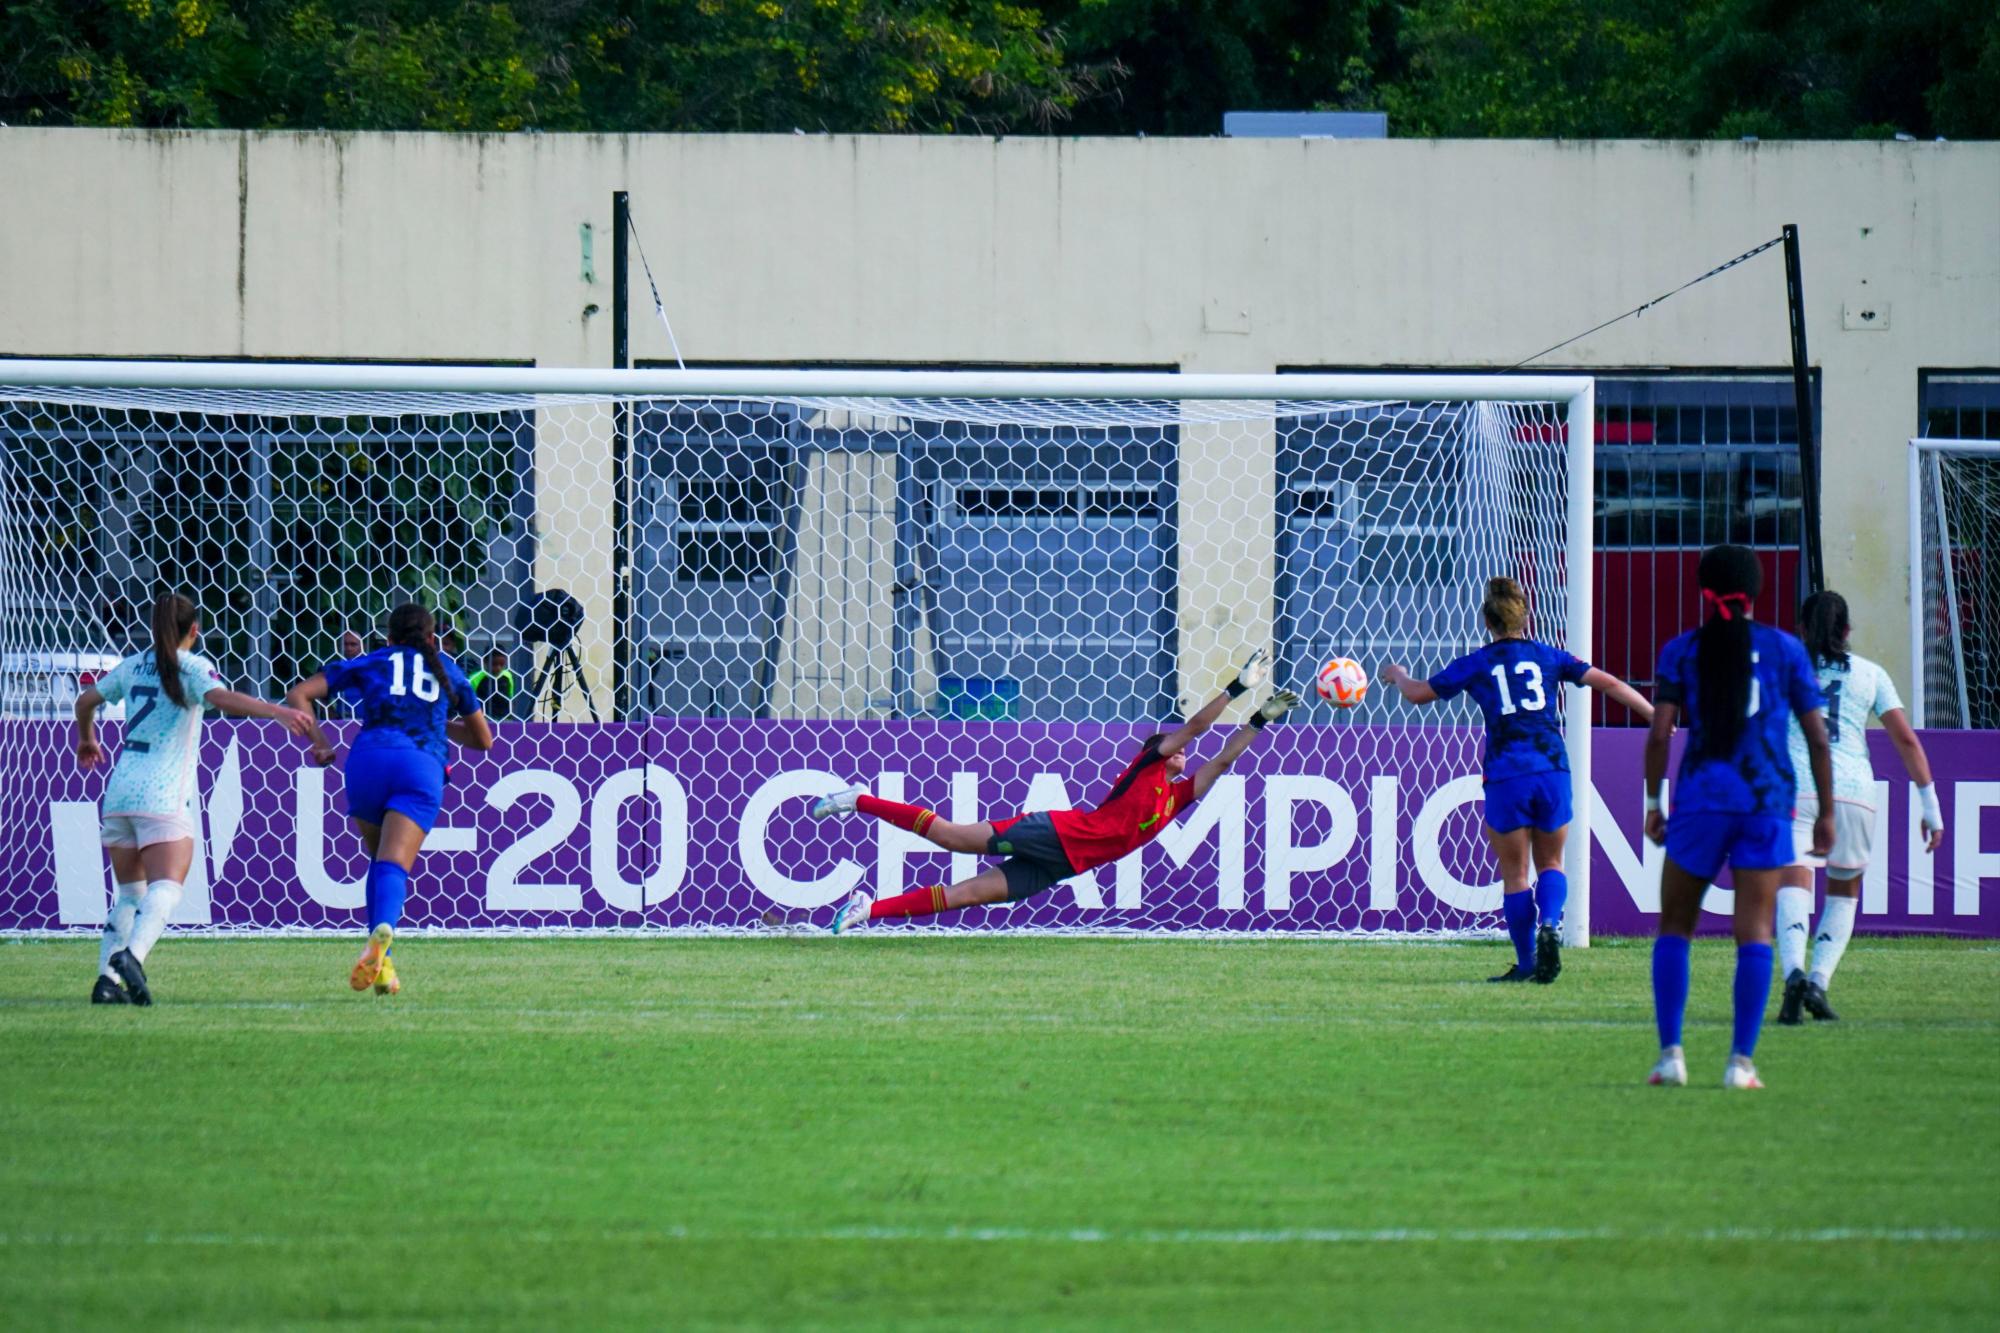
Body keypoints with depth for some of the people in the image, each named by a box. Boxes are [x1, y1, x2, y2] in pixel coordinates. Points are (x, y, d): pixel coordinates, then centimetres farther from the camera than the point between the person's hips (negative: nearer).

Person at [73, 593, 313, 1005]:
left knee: (129, 892, 16)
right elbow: (222, 699, -22)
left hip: (121, 790, 6)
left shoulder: (133, 666, 15)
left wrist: (87, 739, 48)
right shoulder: (191, 667, -2)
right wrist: (278, 712, -31)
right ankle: (132, 956, -39)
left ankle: (107, 977, 5)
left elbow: (86, 701, 28)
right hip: (163, 797, -6)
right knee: (164, 889, -14)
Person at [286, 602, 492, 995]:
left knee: (380, 859, 19)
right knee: (393, 866, -14)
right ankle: (383, 929, -46)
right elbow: (483, 739, 36)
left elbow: (299, 695, 14)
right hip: (423, 766, -1)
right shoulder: (447, 670, 27)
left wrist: (319, 743, 16)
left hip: (369, 757, 1)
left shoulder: (368, 663, 23)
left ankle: (382, 962, 6)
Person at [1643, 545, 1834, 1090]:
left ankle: (1670, 1054, 1)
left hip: (1701, 799, 0)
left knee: (1675, 927, 10)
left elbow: (1659, 734, -5)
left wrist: (1653, 803, 3)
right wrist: (1826, 813, 11)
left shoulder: (1682, 650, 4)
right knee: (1754, 932, -1)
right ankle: (1741, 1061, -8)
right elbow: (1818, 738, 5)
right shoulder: (1785, 649, 6)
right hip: (1768, 800, 0)